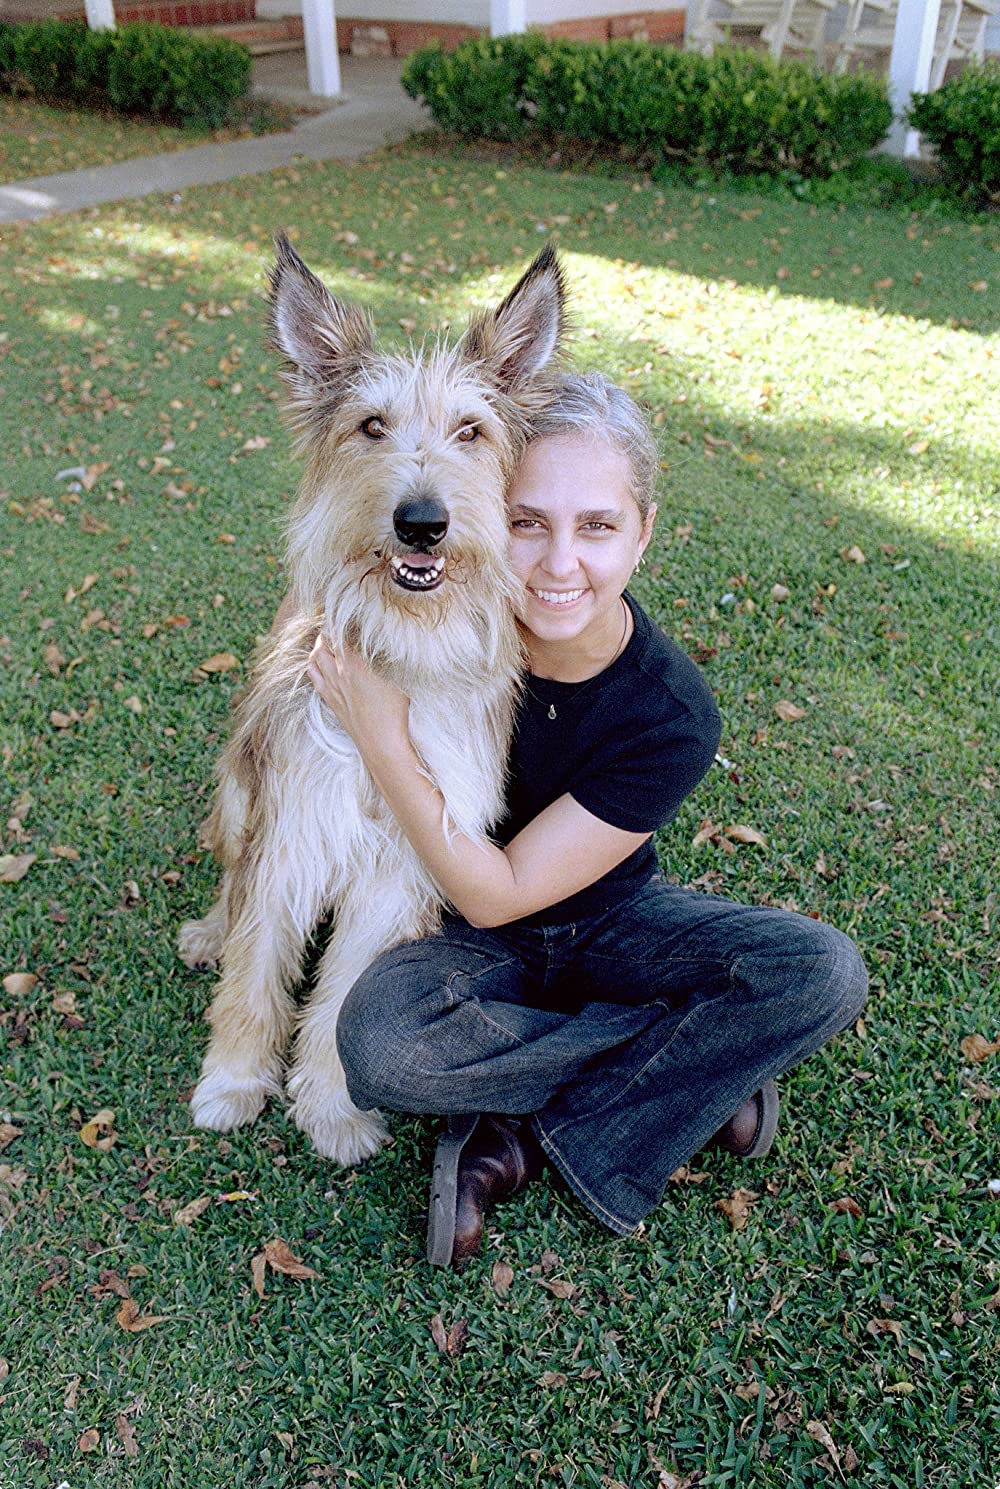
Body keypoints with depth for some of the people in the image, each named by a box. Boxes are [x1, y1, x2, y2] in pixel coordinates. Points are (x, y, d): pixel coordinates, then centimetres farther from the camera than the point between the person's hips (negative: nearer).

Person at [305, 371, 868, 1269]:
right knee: (378, 1039, -34)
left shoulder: (673, 718, -26)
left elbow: (499, 893, -25)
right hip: (473, 945, 1)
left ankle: (523, 1139, -17)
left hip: (612, 923, 0)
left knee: (824, 972, -25)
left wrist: (384, 741, -33)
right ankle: (691, 1069, -13)